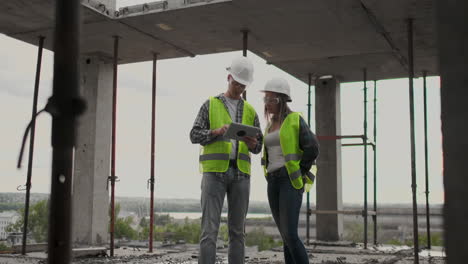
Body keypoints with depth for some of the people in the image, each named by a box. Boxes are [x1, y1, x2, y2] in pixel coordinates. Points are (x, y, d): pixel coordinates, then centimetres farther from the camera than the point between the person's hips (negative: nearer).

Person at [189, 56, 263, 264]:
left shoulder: (250, 111, 15)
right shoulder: (210, 105, 6)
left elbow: (257, 147, 12)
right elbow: (195, 136, -2)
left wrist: (251, 143, -13)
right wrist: (217, 132, -21)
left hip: (240, 173, 3)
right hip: (214, 171, -3)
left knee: (237, 230, 3)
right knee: (210, 228, -10)